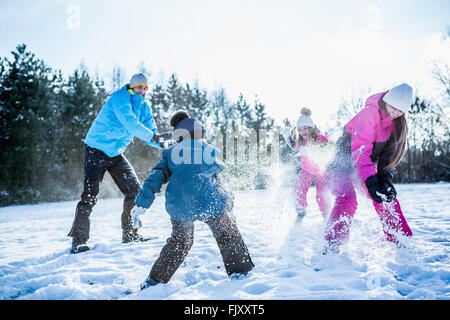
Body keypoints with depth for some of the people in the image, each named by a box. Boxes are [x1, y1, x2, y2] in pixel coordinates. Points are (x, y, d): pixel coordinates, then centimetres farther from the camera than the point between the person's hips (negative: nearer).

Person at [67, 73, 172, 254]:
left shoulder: (144, 107, 6)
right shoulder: (120, 99, -18)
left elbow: (151, 131, 2)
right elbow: (130, 123, -34)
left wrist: (162, 142, -20)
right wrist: (153, 136, -41)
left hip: (116, 154, 7)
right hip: (96, 151, -7)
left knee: (135, 190, 1)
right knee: (90, 195, -12)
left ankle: (129, 233, 15)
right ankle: (78, 240, -1)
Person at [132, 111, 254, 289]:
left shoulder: (171, 153, 20)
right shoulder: (209, 151, 19)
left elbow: (156, 176, 9)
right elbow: (219, 180, 23)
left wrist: (141, 204, 7)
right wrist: (228, 203, 37)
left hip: (178, 205, 3)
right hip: (208, 201, -2)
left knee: (179, 241, 24)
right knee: (228, 235, 18)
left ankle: (155, 280, 25)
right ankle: (241, 272, 18)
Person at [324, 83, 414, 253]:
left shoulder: (397, 123, 2)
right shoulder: (369, 114, -23)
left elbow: (388, 155, 0)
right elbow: (360, 150, -33)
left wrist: (385, 178, -18)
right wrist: (371, 182, -42)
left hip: (367, 168, 8)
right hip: (342, 165, -7)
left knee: (387, 196, 1)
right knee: (347, 200, -28)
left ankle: (401, 241, 16)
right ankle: (331, 246, -26)